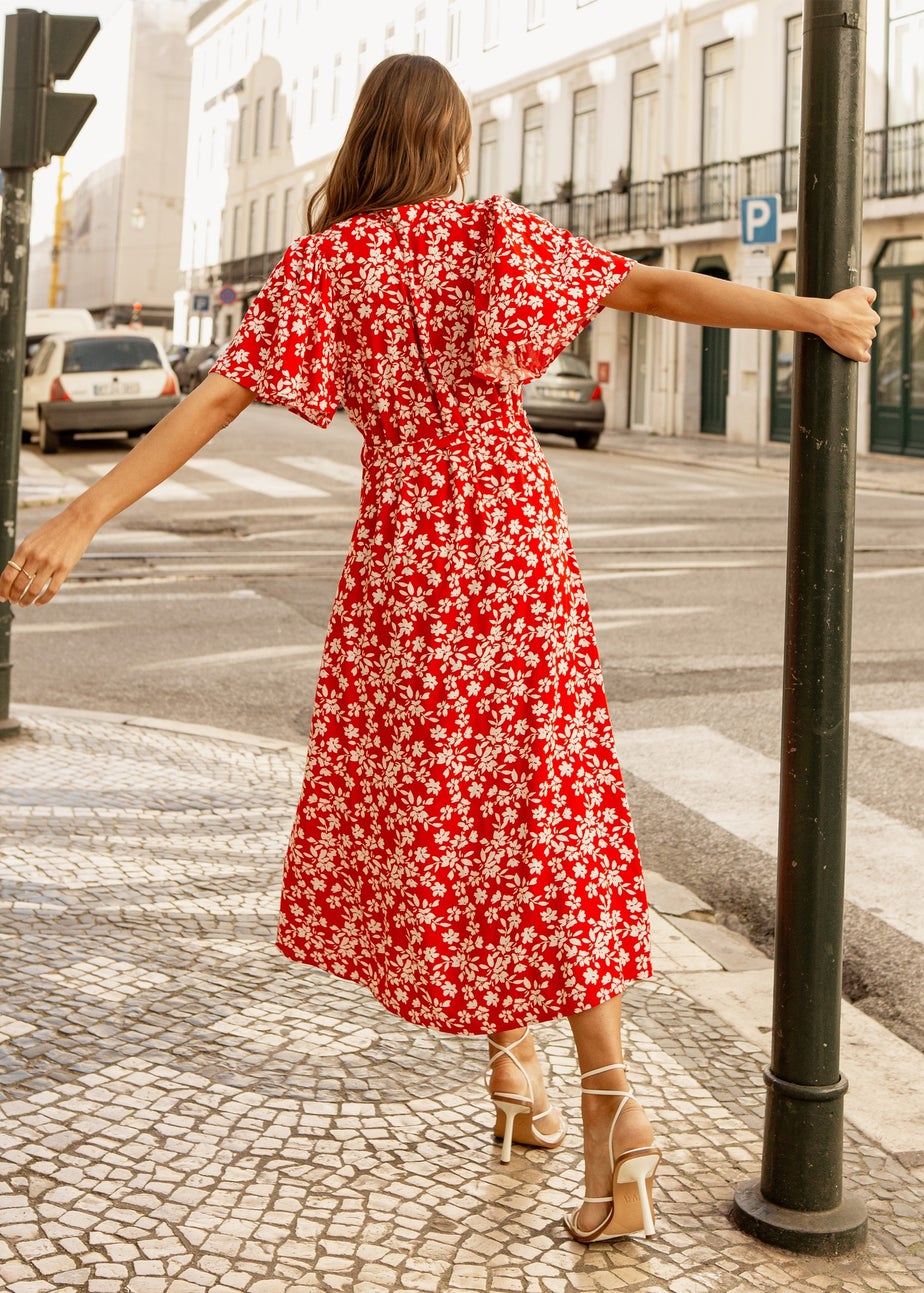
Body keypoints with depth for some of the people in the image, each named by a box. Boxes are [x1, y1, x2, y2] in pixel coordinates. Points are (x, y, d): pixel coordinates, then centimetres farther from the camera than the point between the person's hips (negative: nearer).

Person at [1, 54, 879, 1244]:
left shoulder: (324, 263, -1)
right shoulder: (495, 235, 0)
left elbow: (218, 398, -8)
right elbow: (650, 287, -8)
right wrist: (811, 312, -5)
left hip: (405, 552, 0)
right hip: (518, 533, 1)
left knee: (426, 804, 15)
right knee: (547, 806, 1)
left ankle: (513, 1057, 19)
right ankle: (608, 1094, -9)